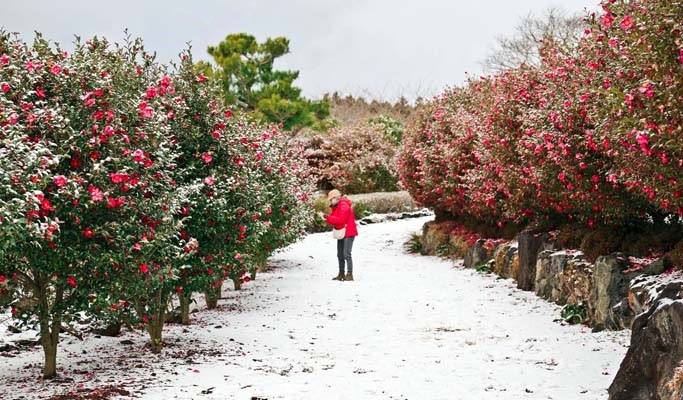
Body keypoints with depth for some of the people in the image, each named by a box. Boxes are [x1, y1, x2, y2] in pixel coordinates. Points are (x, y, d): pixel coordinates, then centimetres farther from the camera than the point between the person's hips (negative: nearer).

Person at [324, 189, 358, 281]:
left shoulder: (344, 205, -17)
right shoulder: (336, 206, 14)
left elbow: (341, 219, -26)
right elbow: (335, 219, 13)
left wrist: (328, 218, -22)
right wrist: (327, 218, -6)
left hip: (348, 233, -10)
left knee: (346, 254, -13)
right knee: (340, 255, 13)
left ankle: (349, 274, -12)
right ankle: (341, 274, 20)